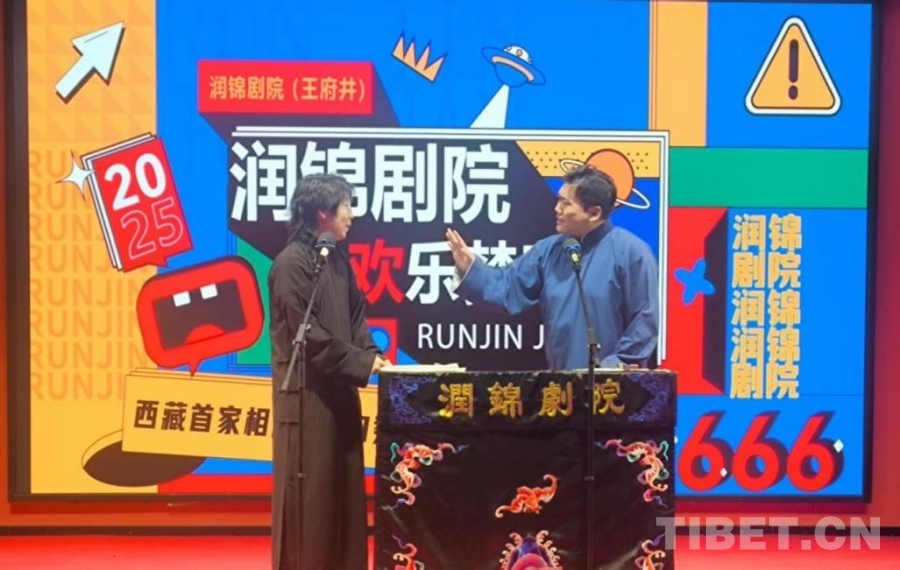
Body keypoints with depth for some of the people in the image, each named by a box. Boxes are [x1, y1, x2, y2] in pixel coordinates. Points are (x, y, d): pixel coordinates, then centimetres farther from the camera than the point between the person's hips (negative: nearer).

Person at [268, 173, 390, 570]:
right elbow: (308, 334, -18)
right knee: (309, 484, -1)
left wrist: (372, 354, -3)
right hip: (306, 390, -8)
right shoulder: (292, 263, -15)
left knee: (343, 481, 13)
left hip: (339, 387, 8)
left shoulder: (338, 260, 11)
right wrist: (361, 364, -16)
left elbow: (356, 316, 14)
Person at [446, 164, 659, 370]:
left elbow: (646, 318, -13)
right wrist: (470, 268, -6)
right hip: (561, 379, 6)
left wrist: (617, 364, -16)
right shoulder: (549, 250, 7)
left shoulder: (630, 251, -12)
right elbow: (506, 288, 9)